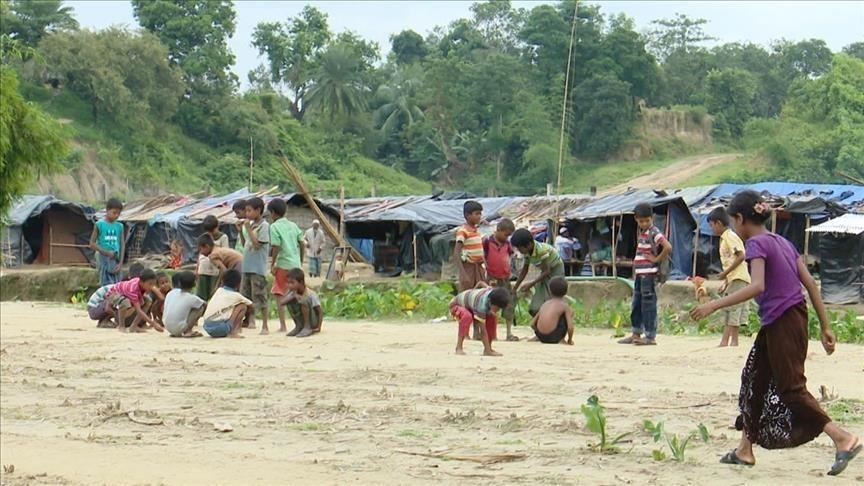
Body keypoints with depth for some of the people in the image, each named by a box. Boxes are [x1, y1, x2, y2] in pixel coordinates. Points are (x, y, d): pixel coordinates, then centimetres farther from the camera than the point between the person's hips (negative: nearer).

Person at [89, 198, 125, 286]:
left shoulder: (119, 226, 8)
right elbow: (92, 244, -4)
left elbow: (122, 245, 7)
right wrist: (106, 252, -15)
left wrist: (120, 263, -3)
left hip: (115, 260, 4)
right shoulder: (99, 224, -3)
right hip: (104, 259, -4)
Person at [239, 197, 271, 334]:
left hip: (258, 267, -8)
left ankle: (265, 327, -1)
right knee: (246, 297, 12)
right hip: (247, 266, 8)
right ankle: (251, 321, 21)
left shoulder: (264, 225, -10)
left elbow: (257, 245, -17)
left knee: (260, 297, -5)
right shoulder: (250, 224, 14)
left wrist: (248, 228, -16)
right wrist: (240, 230, 6)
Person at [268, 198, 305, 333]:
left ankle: (283, 326, -7)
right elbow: (302, 244, 10)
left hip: (283, 264, -6)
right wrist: (301, 262, 18)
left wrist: (272, 264, -7)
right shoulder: (293, 225, 11)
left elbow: (276, 247, -14)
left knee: (279, 294, -2)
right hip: (296, 264, 6)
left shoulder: (274, 227, -7)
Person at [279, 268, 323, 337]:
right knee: (289, 301, -13)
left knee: (304, 300, -30)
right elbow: (281, 303, -17)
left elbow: (320, 312, -20)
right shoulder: (293, 292, -7)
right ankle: (299, 326, -1)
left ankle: (307, 328, -19)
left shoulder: (311, 294, -23)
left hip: (314, 322, -6)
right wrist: (293, 296, -29)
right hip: (303, 320, 6)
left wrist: (319, 328, -26)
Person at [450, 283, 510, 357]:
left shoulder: (493, 291, -23)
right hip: (457, 305, -7)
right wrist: (488, 351, -41)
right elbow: (483, 331, -40)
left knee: (492, 318, -12)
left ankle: (487, 349, -2)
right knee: (467, 316, -40)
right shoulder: (482, 306, -43)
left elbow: (481, 283, 1)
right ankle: (458, 348, -28)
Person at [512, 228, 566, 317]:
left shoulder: (542, 250, -32)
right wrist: (515, 288, 3)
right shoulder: (527, 251, -11)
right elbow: (525, 270, 3)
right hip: (546, 272, 7)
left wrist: (531, 284, -27)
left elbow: (546, 271, -27)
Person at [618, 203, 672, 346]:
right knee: (636, 305, 14)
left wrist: (657, 259, -15)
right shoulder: (641, 233, 15)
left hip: (649, 274, -9)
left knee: (648, 304, -5)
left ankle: (650, 336, -1)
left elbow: (668, 247, -26)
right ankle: (636, 334, 22)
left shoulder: (654, 233, -12)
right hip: (640, 274, 9)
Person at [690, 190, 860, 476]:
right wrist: (825, 327, 13)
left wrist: (714, 306, -25)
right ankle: (745, 450, 21)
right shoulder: (782, 242, 16)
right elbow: (810, 284, 12)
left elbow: (757, 286, -25)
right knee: (754, 379, 15)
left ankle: (843, 439, -10)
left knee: (791, 388, -6)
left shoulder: (756, 243, -10)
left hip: (782, 323, -9)